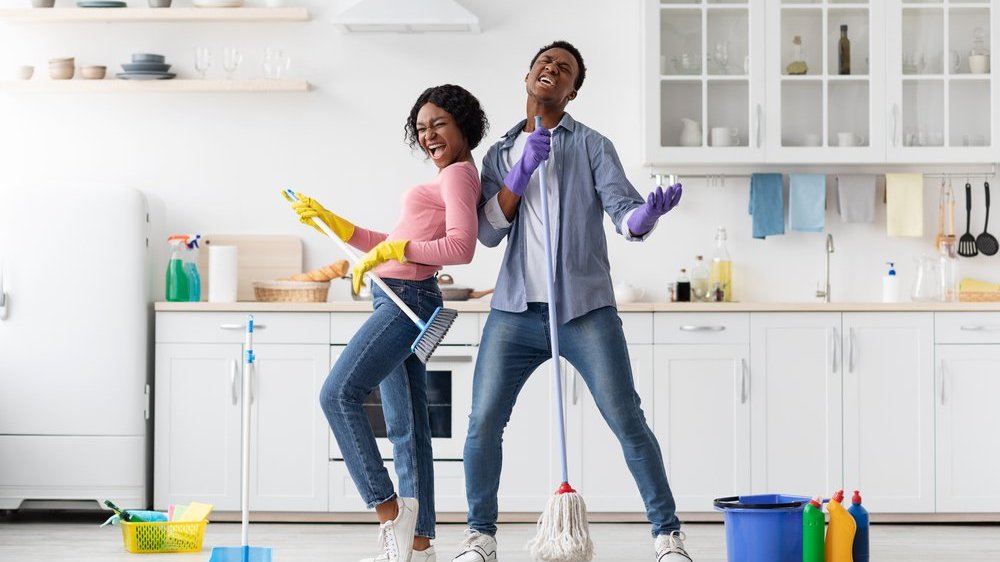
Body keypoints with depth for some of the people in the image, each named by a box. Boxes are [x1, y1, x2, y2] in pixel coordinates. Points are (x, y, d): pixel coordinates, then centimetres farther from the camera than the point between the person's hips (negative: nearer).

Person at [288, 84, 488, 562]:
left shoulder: (458, 175, -7)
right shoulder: (445, 180, 22)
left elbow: (461, 247, -20)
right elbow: (394, 248, 25)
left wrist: (392, 248, -19)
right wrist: (328, 220, 25)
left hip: (407, 301, -10)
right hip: (400, 302, 10)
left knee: (338, 394, -16)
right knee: (406, 426, 7)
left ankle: (389, 506, -13)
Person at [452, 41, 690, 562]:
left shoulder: (591, 145, 6)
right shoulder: (500, 155, 16)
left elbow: (623, 212, -7)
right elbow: (487, 231, 4)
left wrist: (648, 213, -31)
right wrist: (521, 173, -8)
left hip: (585, 309, -3)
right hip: (516, 310, 3)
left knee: (627, 421, -6)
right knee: (483, 422, -2)